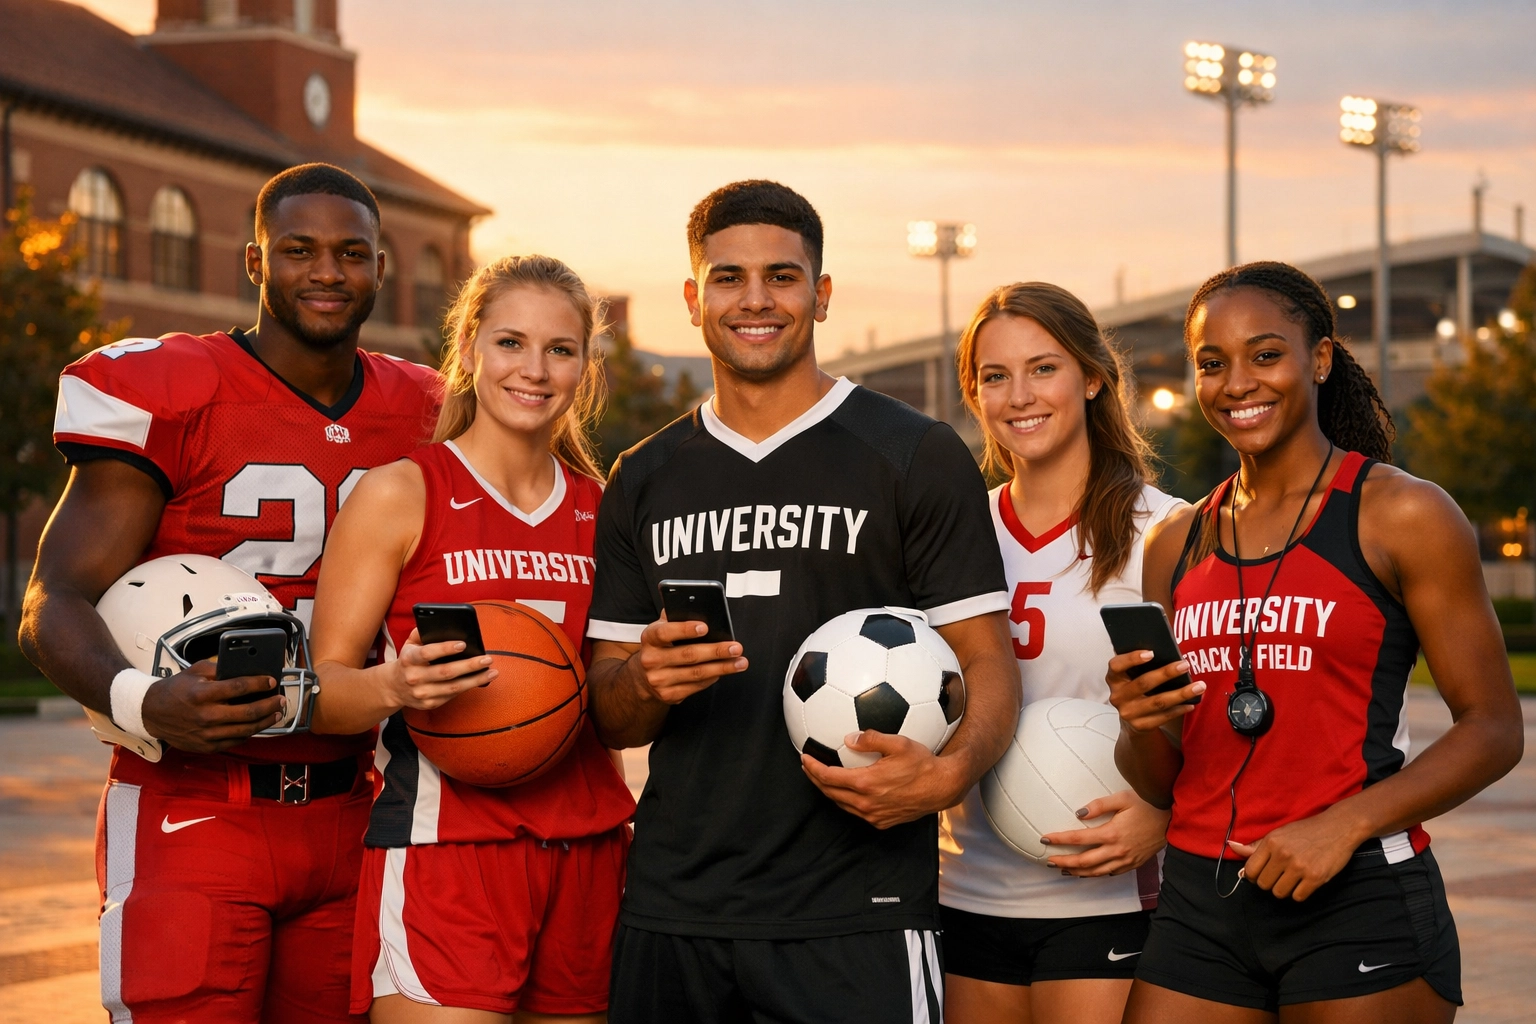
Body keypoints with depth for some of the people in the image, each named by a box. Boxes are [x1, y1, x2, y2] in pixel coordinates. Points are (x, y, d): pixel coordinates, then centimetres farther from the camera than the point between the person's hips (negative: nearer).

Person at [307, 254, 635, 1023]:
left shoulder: (601, 510, 14)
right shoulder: (401, 493, -1)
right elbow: (323, 689, -5)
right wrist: (394, 686, -24)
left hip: (588, 856, 5)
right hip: (445, 850, -5)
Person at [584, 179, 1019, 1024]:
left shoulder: (916, 457, 2)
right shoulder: (642, 480, 14)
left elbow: (987, 665, -2)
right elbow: (609, 717, 14)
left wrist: (947, 773, -22)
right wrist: (648, 679, -9)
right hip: (670, 912, 4)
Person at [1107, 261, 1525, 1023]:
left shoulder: (1401, 515, -3)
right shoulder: (1177, 545, 12)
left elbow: (1494, 730, -6)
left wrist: (1347, 823, -18)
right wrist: (1141, 727, -6)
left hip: (1360, 901, -4)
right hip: (1199, 902, 4)